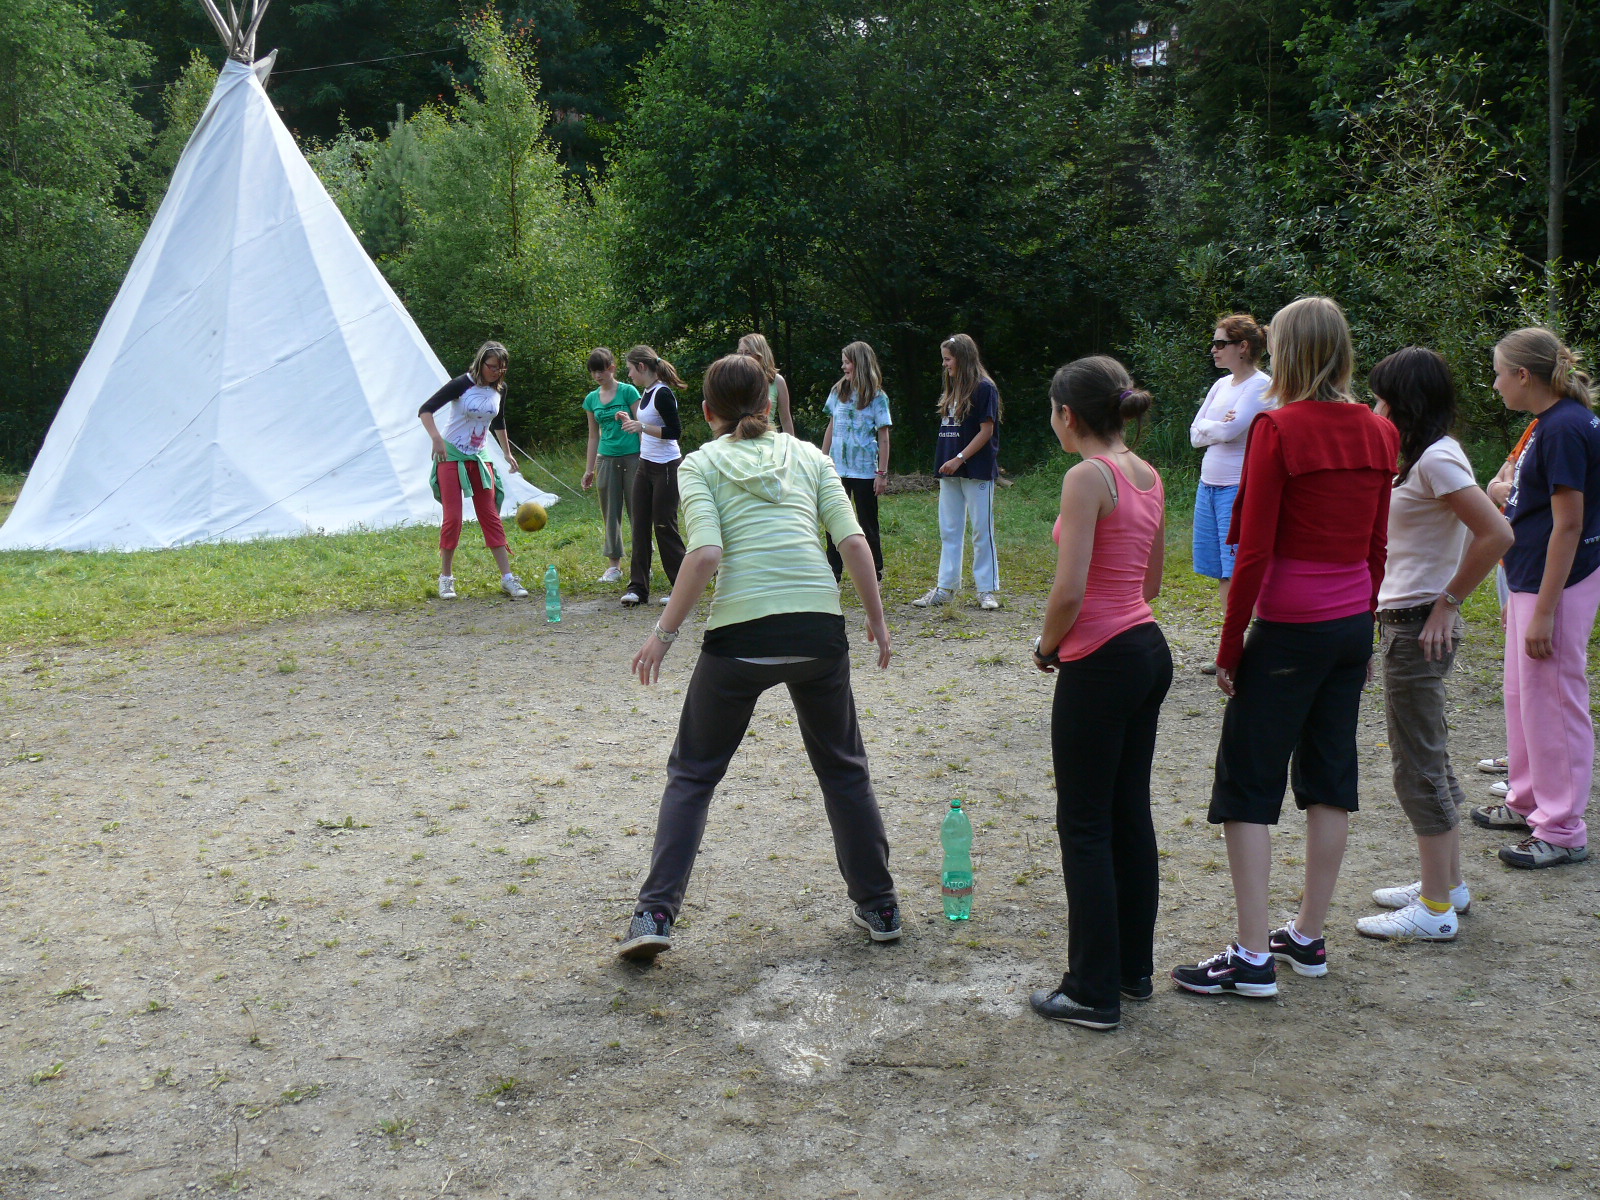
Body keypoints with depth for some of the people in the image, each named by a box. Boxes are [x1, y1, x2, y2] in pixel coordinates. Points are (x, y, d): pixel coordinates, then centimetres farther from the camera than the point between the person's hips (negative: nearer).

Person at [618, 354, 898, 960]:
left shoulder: (700, 463, 6)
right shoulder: (808, 455, 14)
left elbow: (705, 553, -10)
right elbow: (853, 541, 4)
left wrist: (665, 632, -4)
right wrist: (877, 620, 12)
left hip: (739, 634, -2)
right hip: (818, 630, 2)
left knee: (692, 773, 14)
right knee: (843, 768, 22)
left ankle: (654, 915, 7)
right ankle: (879, 908, 27)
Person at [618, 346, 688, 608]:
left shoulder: (663, 394, -17)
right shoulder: (646, 393, 11)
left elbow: (675, 432, -22)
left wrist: (641, 426, -27)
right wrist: (631, 421, 14)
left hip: (666, 468, -9)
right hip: (645, 466, 9)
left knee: (664, 526, -3)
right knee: (640, 525, 6)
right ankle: (638, 586, 9)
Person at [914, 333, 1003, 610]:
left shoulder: (984, 388, -8)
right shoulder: (952, 391, 14)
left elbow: (986, 430, -12)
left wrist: (959, 458, -15)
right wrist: (945, 464, 8)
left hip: (977, 471, -8)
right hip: (950, 472, 8)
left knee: (982, 530, -1)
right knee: (949, 531, 9)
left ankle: (987, 590, 5)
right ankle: (945, 588, 14)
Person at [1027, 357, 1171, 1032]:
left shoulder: (1088, 476, -16)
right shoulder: (1147, 475, 10)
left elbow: (1070, 590, -22)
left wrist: (1047, 646, -4)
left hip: (1101, 664, -9)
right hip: (1149, 650, 9)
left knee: (1085, 826, 1)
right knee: (1130, 814, 17)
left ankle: (1093, 994, 9)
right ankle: (1134, 968, 28)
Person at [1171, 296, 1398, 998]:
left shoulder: (1278, 428, -14)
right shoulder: (1377, 432, 6)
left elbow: (1254, 552, -16)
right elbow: (1377, 546, 12)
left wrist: (1229, 649, -8)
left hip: (1289, 630, -7)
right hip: (1353, 624, 7)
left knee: (1247, 784, 1)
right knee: (1329, 778, 14)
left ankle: (1253, 958, 3)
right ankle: (1308, 938, 25)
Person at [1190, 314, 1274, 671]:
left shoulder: (1262, 385, -8)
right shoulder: (1222, 385, 15)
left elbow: (1230, 430, -19)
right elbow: (1196, 435, 10)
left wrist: (1207, 428, 0)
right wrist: (1218, 427, -8)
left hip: (1240, 488, -8)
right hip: (1209, 484, 8)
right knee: (1223, 574, 8)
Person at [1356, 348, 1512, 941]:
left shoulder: (1437, 459, -17)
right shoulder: (1425, 457, 12)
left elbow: (1497, 535, -26)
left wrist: (1447, 603, -19)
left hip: (1419, 627, -10)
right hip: (1405, 620, 10)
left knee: (1418, 764, -3)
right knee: (1429, 757, 18)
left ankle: (1436, 909, 5)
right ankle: (1449, 882, 29)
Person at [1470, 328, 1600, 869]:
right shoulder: (1553, 423, 11)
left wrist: (1544, 611, -22)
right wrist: (1521, 596, 22)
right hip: (1532, 580, 10)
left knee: (1552, 703, -2)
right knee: (1522, 696, 19)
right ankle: (1527, 802, 33)